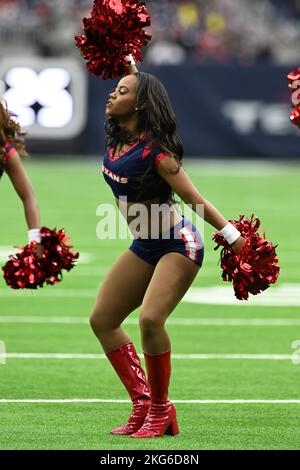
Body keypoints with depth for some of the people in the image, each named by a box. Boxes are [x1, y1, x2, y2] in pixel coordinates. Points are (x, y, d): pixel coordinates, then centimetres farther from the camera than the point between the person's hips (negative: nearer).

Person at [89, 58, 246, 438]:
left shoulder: (155, 152, -22)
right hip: (144, 248, 9)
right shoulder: (116, 140, -1)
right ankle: (142, 402, 11)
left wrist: (236, 239, -17)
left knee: (150, 319, -25)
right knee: (102, 320, 6)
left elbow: (195, 200, -18)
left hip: (179, 246, -9)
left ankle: (160, 410, -8)